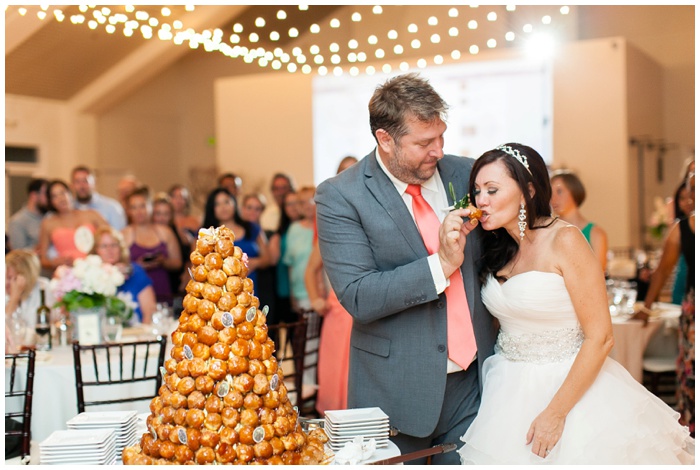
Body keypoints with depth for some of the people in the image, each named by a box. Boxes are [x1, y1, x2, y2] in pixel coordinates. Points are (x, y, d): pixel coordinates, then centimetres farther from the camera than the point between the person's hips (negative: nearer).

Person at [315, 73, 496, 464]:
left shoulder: (464, 174, 2)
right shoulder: (339, 196, -10)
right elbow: (357, 297, -17)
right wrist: (440, 264, -22)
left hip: (473, 378, 4)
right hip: (398, 387, -3)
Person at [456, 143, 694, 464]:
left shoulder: (564, 240, -16)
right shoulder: (497, 249, 5)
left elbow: (600, 338, -18)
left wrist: (555, 412, -19)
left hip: (571, 387, -6)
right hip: (509, 388, 6)